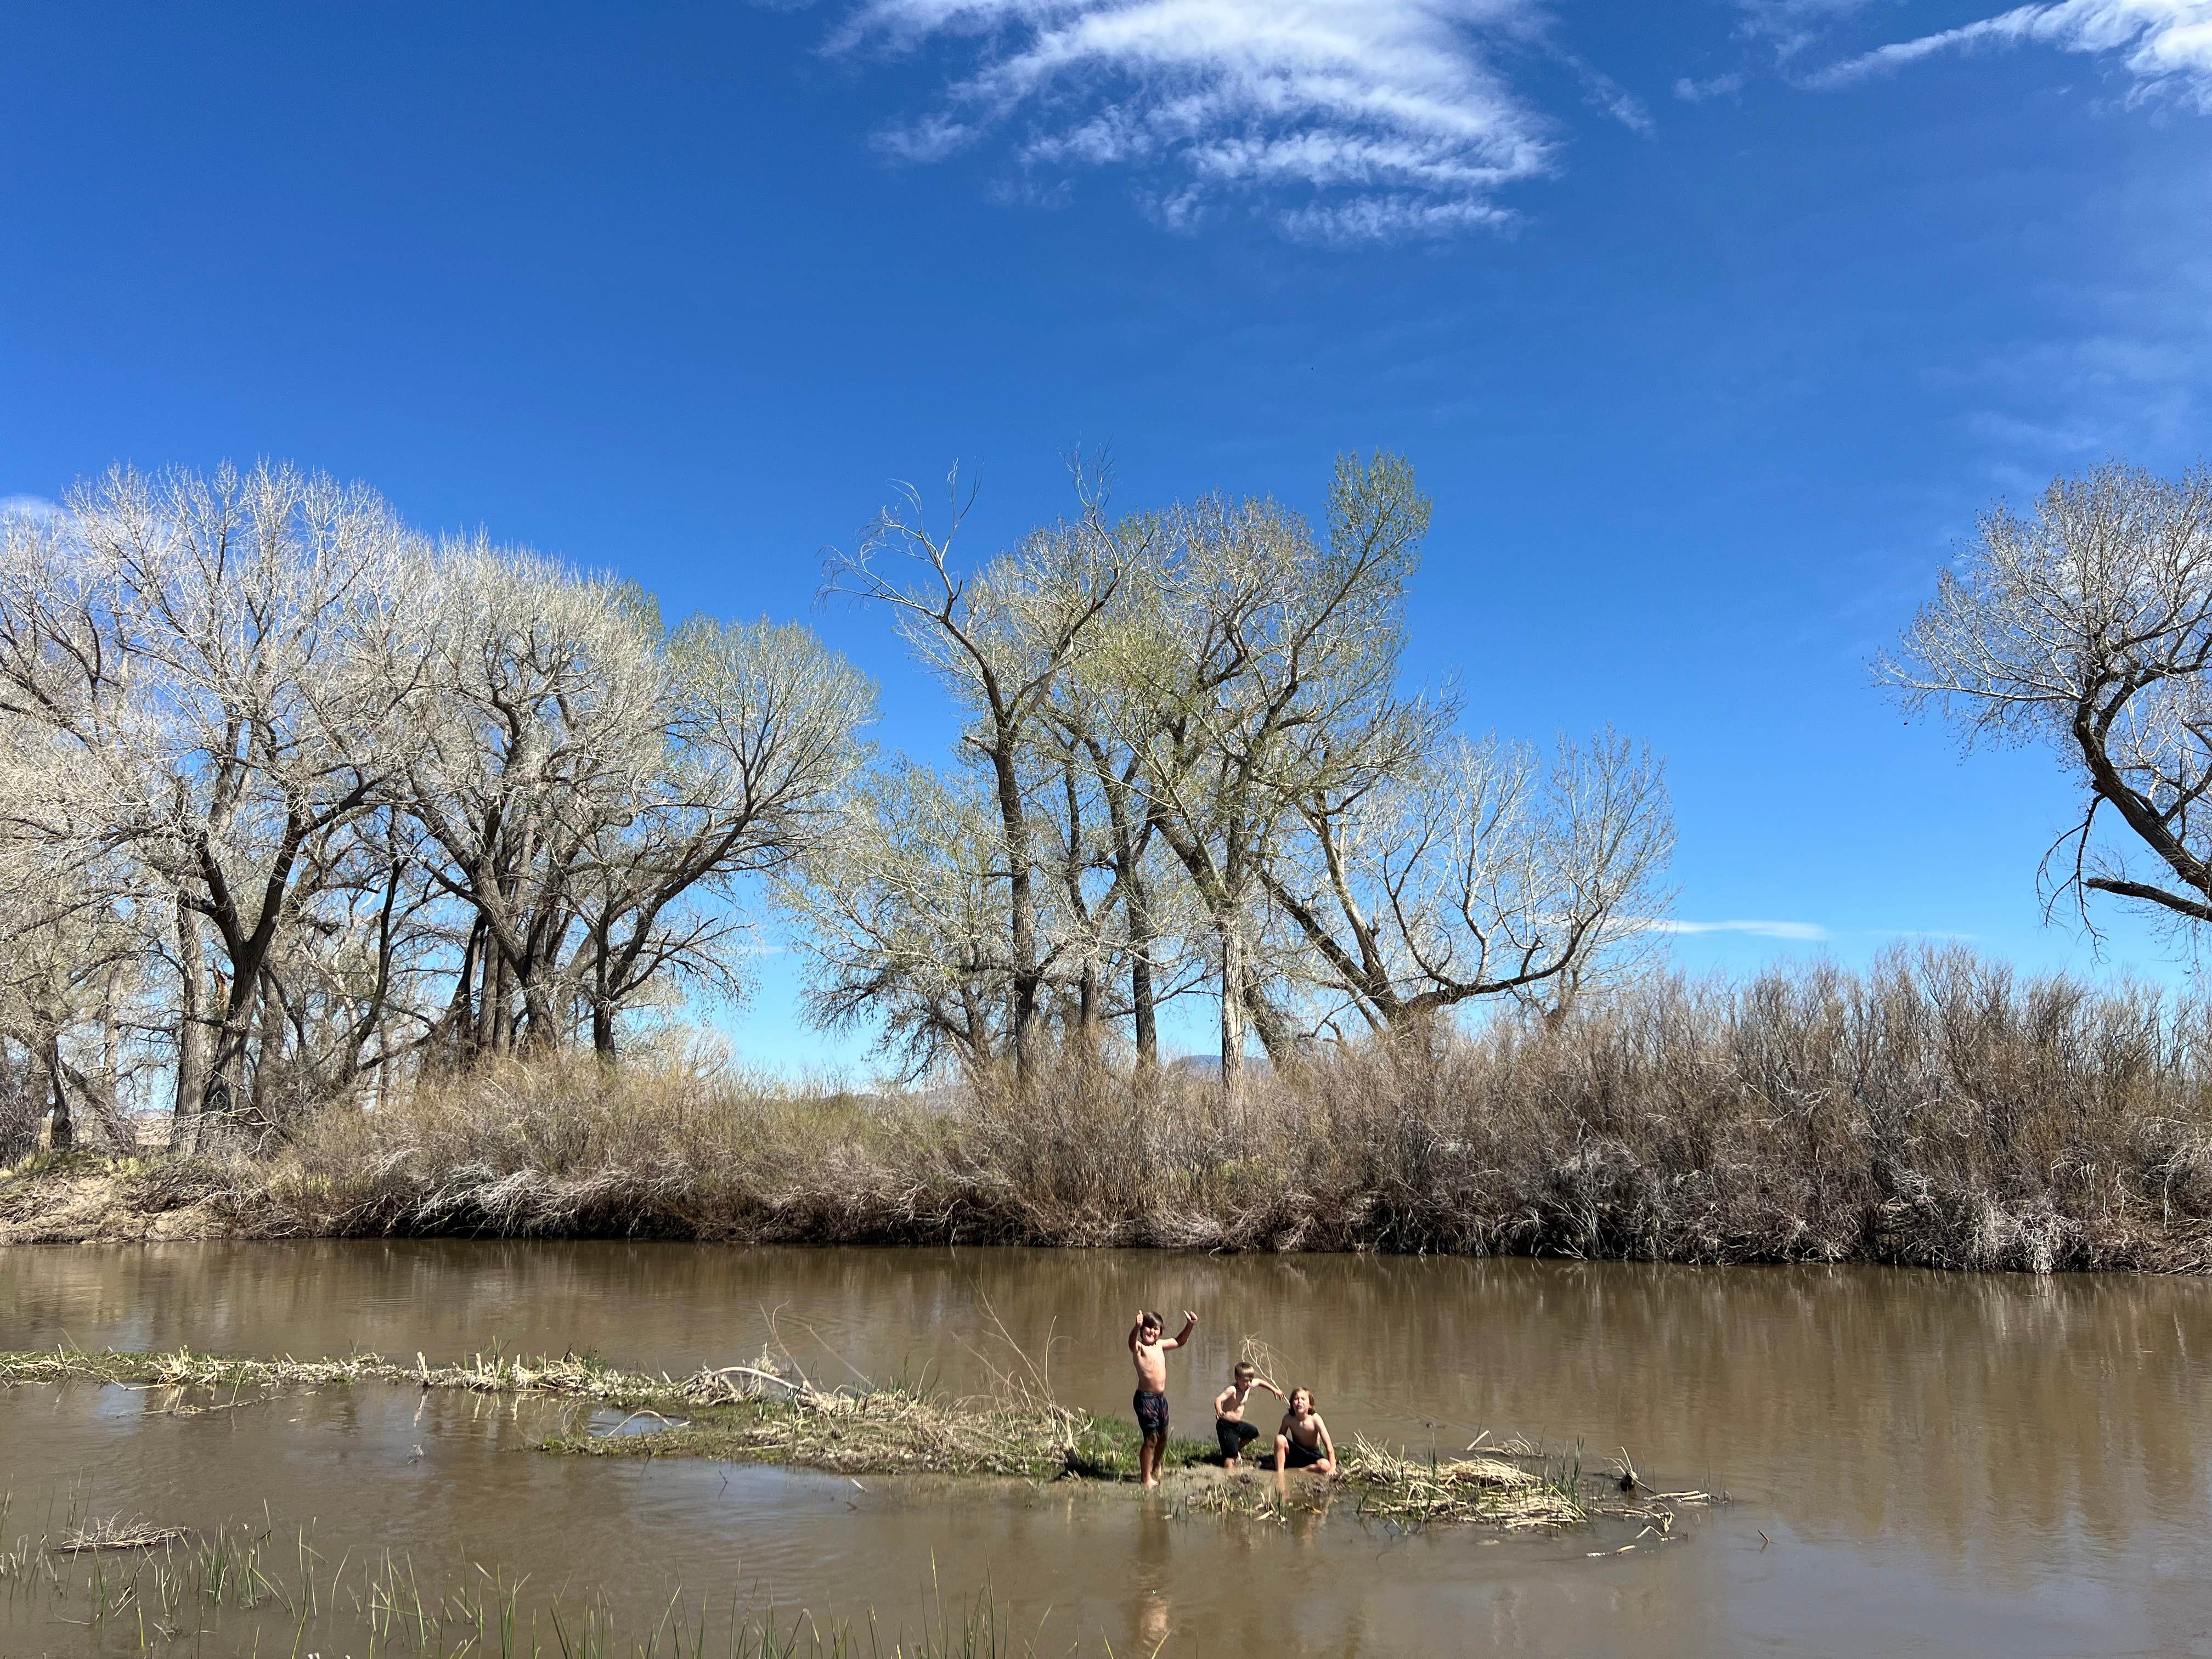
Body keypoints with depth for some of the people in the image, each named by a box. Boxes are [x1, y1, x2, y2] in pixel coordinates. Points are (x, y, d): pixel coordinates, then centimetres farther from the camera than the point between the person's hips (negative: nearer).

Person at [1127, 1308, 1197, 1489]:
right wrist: (1137, 1327, -57)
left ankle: (1156, 1469, 39)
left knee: (1163, 1436, 16)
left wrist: (1190, 1325, 12)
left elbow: (1180, 1341, 26)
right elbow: (1132, 1341, -36)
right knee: (1151, 1438, -5)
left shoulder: (1160, 1345, 10)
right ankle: (1146, 1478, 9)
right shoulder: (1139, 1348, -11)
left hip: (1161, 1398, 7)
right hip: (1145, 1398, -7)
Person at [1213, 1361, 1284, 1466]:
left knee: (1253, 1433, 29)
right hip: (1226, 1426, -9)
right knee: (1230, 1456, -14)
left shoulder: (1249, 1385, 0)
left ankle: (1237, 1449, 41)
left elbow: (1259, 1382, 22)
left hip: (1238, 1424, 9)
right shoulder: (1232, 1389, -26)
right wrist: (1219, 1411, -61)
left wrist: (1274, 1389, 21)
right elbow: (1218, 1399, -41)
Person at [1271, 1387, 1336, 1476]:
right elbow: (1279, 1443, -8)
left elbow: (1329, 1446, -24)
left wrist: (1332, 1467, -27)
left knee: (1325, 1466, -34)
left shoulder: (1315, 1419, -25)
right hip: (1296, 1453, 1)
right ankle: (1279, 1473, -20)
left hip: (1312, 1455, -1)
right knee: (1280, 1438, -28)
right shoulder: (1288, 1418, -18)